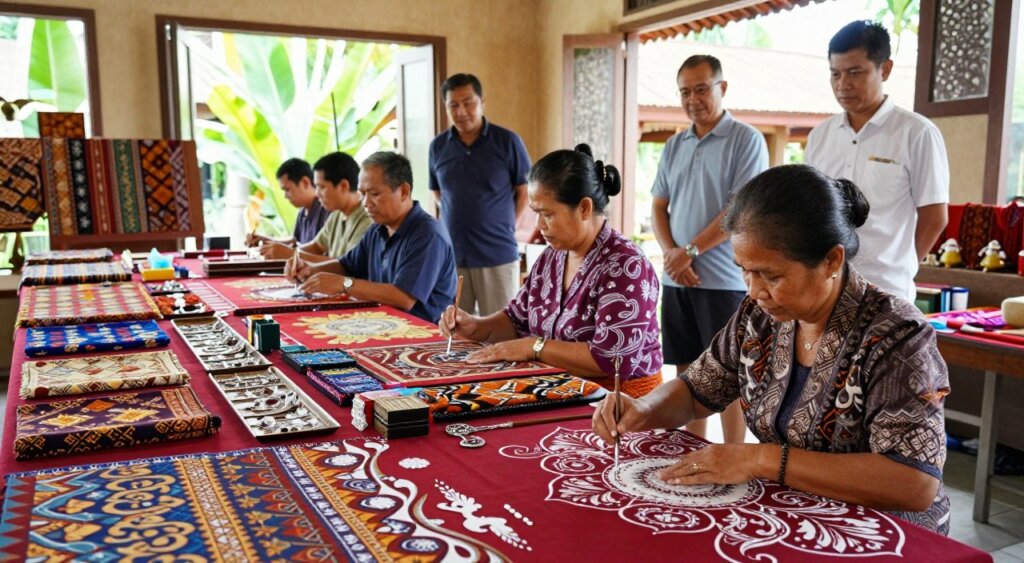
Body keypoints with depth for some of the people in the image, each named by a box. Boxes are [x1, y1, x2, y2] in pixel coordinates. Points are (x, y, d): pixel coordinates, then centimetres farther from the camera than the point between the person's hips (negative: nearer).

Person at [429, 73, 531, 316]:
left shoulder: (508, 141, -3)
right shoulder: (438, 146, 7)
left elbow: (524, 191, 4)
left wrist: (504, 225, 3)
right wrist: (458, 220, 9)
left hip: (498, 256, -3)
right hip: (451, 255, 3)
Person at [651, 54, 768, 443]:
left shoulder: (746, 140, -5)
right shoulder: (674, 146, 13)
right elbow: (658, 206, 12)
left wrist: (690, 251, -13)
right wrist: (671, 254, -5)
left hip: (724, 280, -6)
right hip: (676, 279, 6)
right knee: (687, 372, 11)